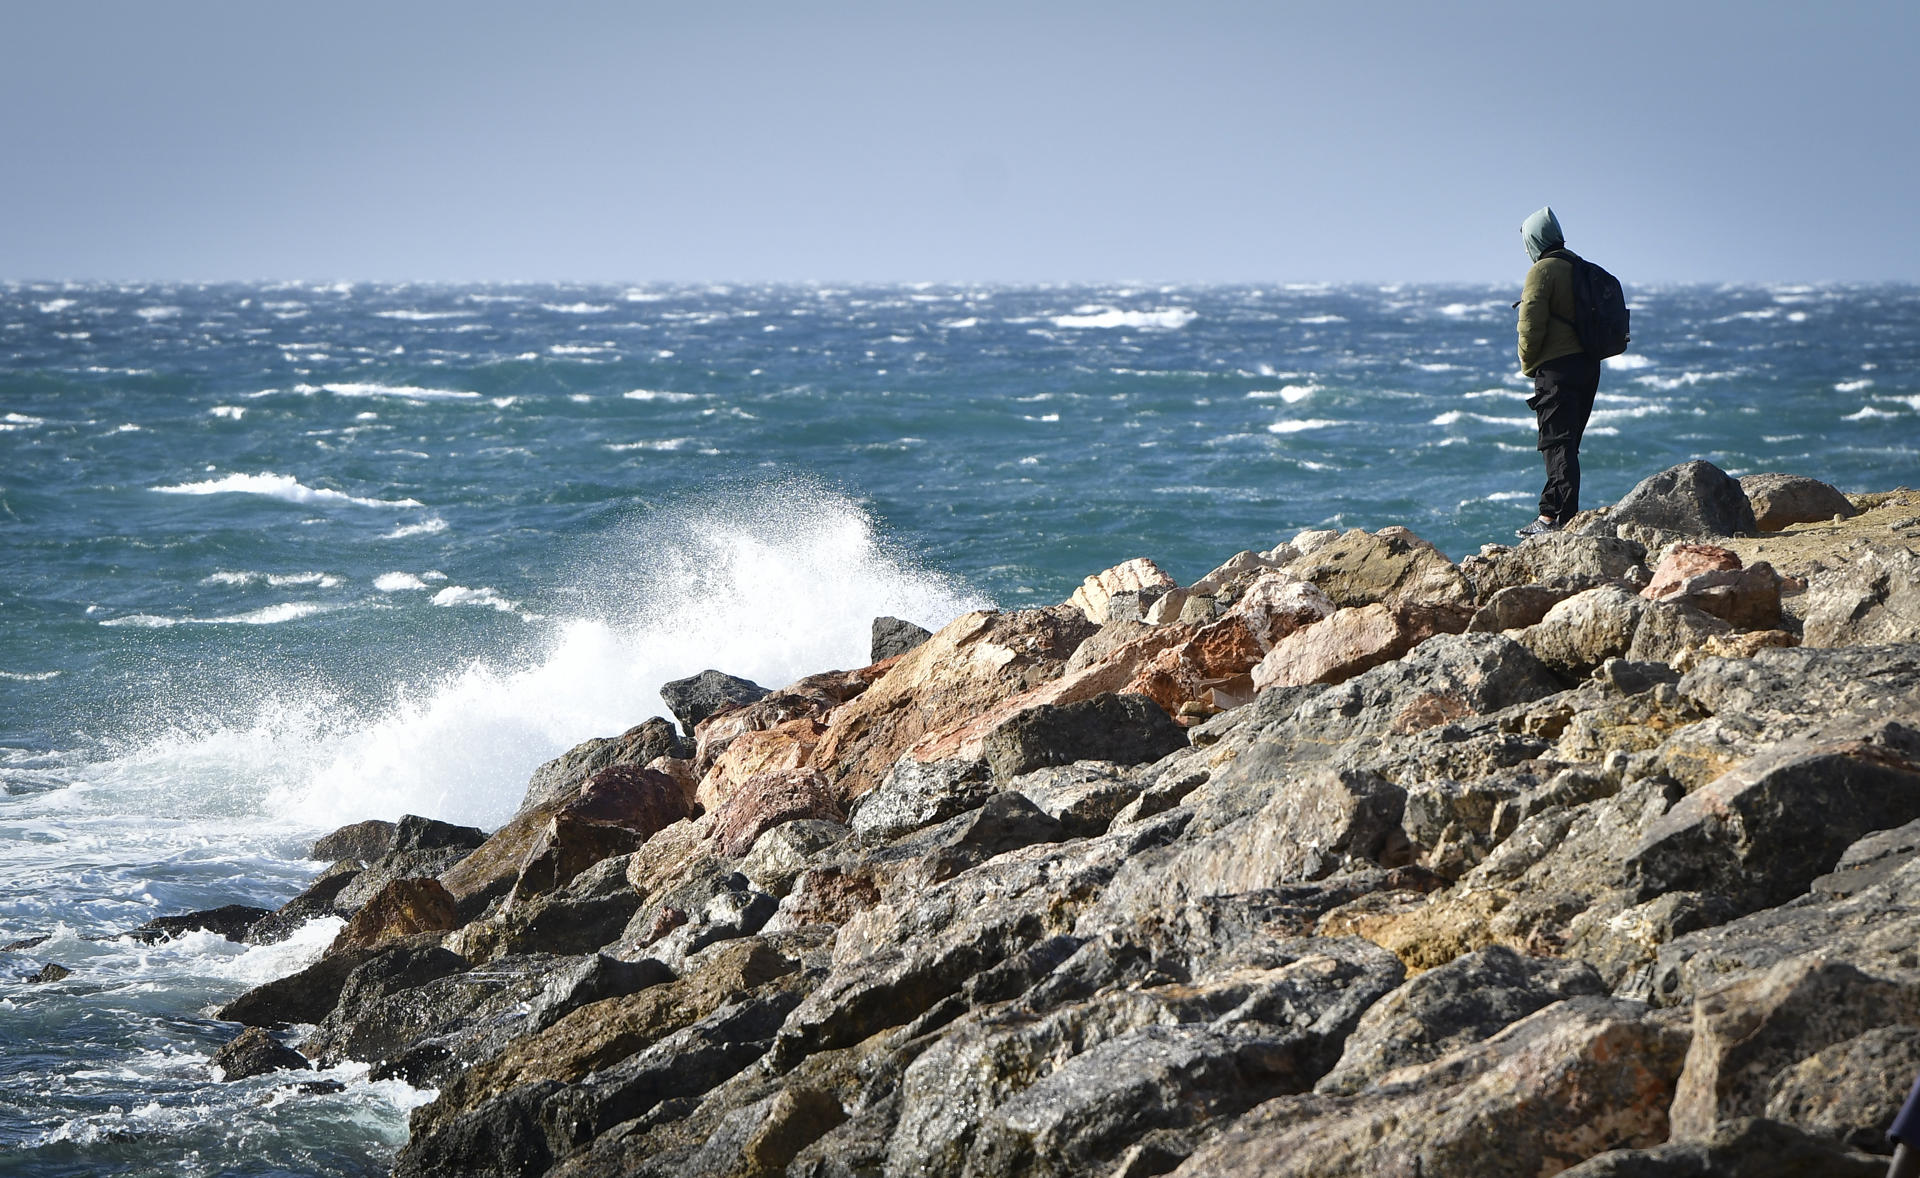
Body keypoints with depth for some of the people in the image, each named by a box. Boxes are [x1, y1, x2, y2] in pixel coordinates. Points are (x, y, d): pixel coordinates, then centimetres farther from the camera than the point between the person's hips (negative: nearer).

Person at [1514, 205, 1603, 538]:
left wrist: (1528, 363, -2)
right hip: (1588, 365, 8)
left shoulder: (1543, 270, -10)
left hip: (1556, 368, -8)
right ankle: (1553, 511, 19)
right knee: (1567, 444, 14)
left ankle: (1558, 516, -12)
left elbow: (1531, 323, -16)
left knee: (1558, 444, -8)